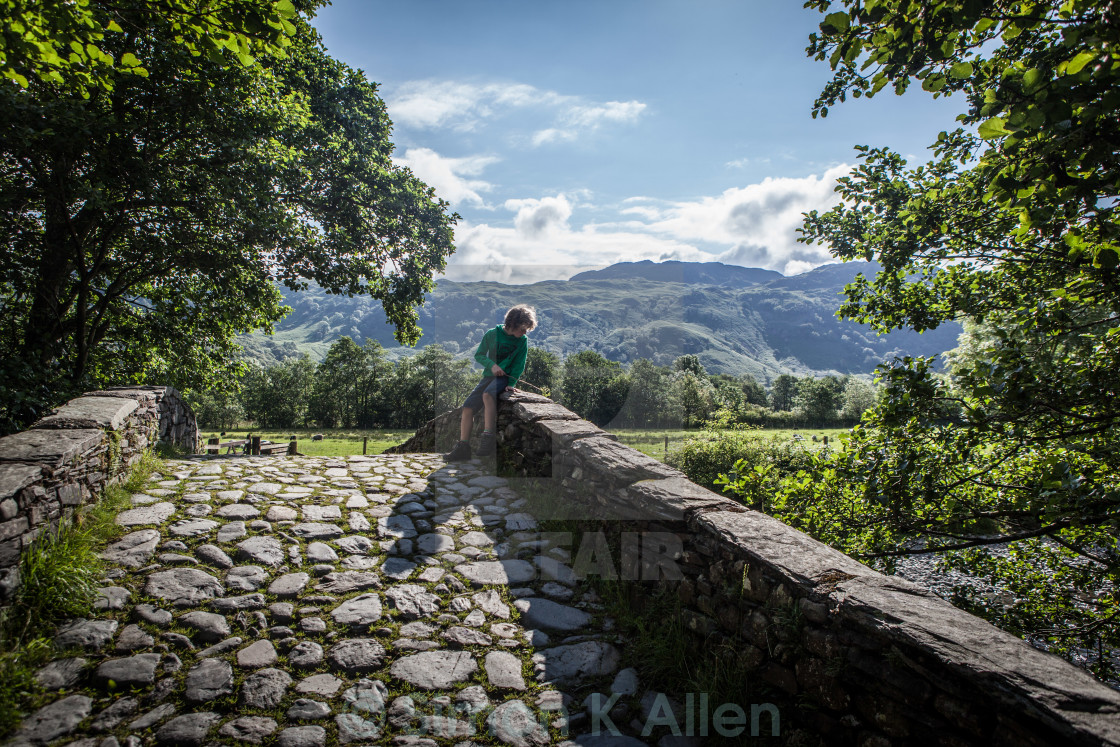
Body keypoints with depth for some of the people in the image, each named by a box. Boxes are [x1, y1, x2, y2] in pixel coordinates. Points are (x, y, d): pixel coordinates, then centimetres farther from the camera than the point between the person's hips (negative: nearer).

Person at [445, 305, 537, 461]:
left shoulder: (522, 341, 0)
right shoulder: (492, 334, 2)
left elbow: (519, 365, 2)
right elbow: (478, 355, 6)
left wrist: (511, 383, -11)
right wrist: (491, 365, -12)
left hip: (504, 377, -4)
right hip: (488, 376, 4)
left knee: (487, 395, -36)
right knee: (468, 407, -11)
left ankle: (488, 438, -39)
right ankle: (463, 447, -7)